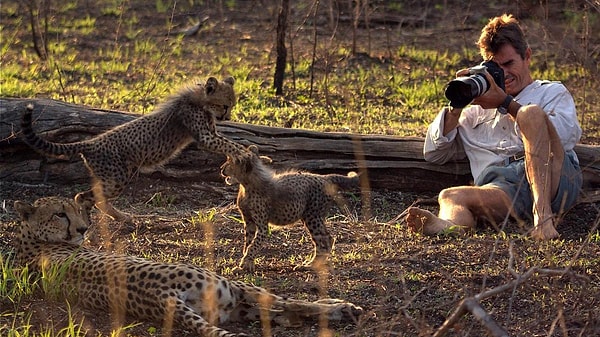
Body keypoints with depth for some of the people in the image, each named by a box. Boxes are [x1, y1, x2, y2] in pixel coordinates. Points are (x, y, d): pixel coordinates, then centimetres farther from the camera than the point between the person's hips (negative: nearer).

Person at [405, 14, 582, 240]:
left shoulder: (552, 92, 27)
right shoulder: (477, 111, 38)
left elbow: (566, 136, 4)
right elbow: (433, 153, 31)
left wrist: (506, 103, 2)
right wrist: (457, 107, 17)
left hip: (554, 179, -2)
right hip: (501, 186, 2)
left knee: (531, 113, -28)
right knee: (451, 196, -30)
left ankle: (543, 213, -42)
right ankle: (450, 225, -68)